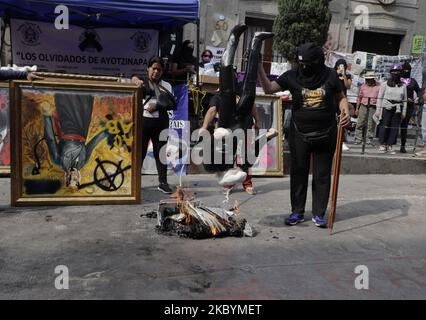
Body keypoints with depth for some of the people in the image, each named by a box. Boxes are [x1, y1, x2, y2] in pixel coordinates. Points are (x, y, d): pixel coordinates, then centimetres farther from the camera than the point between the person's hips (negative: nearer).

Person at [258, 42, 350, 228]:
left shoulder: (330, 76, -4)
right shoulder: (293, 76, -5)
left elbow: (341, 97, 7)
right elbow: (269, 89, -13)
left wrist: (346, 112, -12)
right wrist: (259, 69, -27)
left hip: (325, 134, 0)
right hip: (299, 134, 0)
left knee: (322, 175, 8)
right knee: (298, 172, 7)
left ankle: (319, 213, 21)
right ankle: (297, 212, 20)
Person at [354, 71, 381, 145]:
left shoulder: (378, 86, 3)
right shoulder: (363, 86, 13)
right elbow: (359, 97, 17)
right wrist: (357, 108, 14)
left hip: (373, 107, -2)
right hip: (363, 106, 2)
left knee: (371, 124, -1)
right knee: (360, 123, -3)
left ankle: (369, 139, 7)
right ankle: (358, 139, 1)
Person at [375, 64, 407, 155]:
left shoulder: (403, 86, 12)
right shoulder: (385, 84, 4)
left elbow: (405, 99, 13)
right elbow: (380, 97, 3)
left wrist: (404, 112, 8)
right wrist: (378, 110, -3)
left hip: (397, 110, 3)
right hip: (386, 108, -3)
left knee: (395, 128, 0)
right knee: (384, 126, -6)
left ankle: (390, 146, 6)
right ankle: (382, 145, 2)